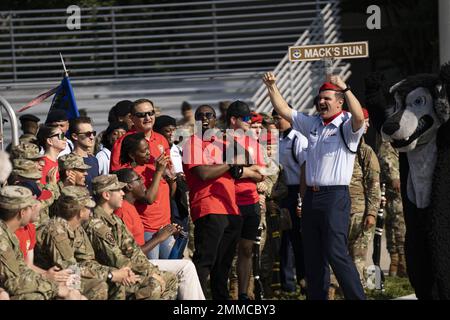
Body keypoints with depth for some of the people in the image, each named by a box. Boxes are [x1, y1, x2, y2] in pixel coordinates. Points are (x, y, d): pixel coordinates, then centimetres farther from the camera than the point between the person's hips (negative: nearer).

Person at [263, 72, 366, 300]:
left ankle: (357, 297, -10)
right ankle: (316, 296, 15)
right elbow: (283, 110, 20)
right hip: (311, 195, 7)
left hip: (335, 196, -7)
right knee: (312, 256, 9)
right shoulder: (311, 124, 16)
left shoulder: (347, 126, -4)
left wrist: (345, 89, -33)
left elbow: (359, 117, -25)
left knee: (336, 253, -14)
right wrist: (271, 87, 11)